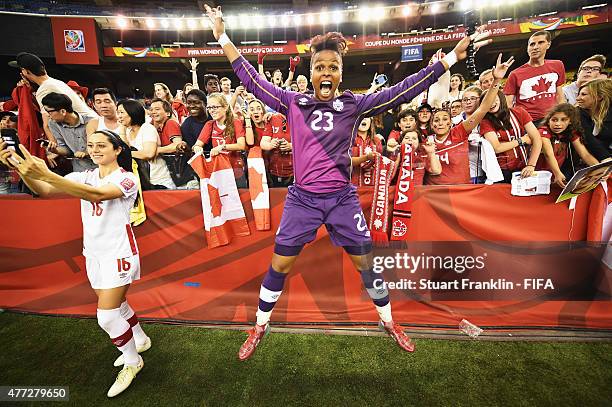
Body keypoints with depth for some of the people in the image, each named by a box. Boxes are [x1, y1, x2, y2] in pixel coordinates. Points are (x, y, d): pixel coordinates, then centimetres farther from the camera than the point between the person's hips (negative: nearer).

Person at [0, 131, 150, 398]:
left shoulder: (127, 178, -14)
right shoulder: (84, 177, 4)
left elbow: (96, 194, -34)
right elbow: (44, 191, -11)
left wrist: (46, 174, -42)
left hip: (119, 254, -6)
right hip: (93, 254, 7)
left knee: (107, 316, -6)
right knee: (117, 305, 21)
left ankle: (133, 361, 19)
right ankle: (139, 340, 45)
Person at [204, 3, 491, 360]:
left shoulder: (355, 105, 1)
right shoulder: (293, 103, 2)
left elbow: (401, 92, 0)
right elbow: (253, 81, 7)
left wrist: (450, 58, 1)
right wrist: (223, 37, 10)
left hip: (343, 199, 1)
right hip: (302, 199, 0)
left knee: (367, 263, 9)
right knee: (279, 265, 7)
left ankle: (389, 321, 37)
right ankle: (260, 327, 31)